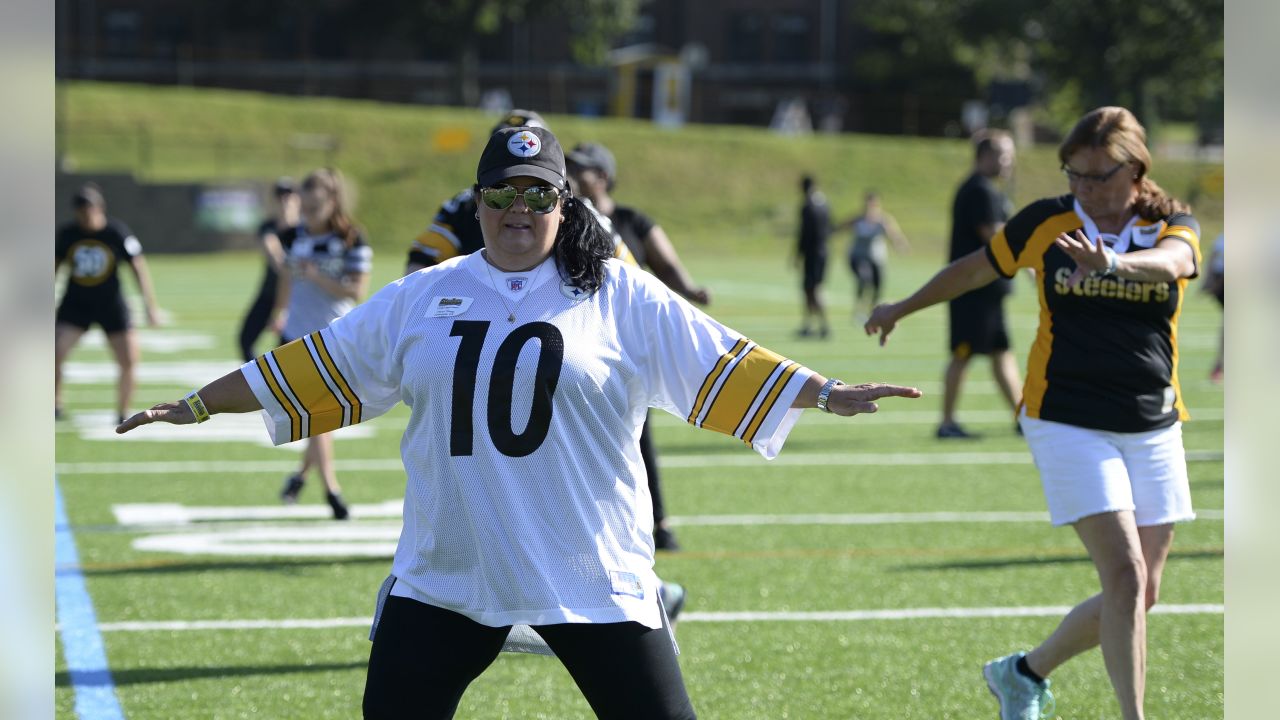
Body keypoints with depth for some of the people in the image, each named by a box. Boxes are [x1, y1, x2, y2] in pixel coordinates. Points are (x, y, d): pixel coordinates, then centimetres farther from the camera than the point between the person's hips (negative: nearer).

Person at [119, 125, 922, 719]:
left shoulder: (621, 296, -1)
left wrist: (827, 393, -12)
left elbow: (722, 361, -3)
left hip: (592, 576, -2)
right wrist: (198, 404, 12)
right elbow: (310, 367, 11)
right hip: (445, 571, 2)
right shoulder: (422, 297, 6)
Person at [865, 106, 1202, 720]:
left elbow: (1172, 261, -25)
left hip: (1153, 428, 3)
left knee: (1141, 593, 6)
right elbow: (976, 269, 17)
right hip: (1067, 422, -3)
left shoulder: (1173, 226, 0)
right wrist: (902, 309, 28)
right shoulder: (1046, 222, -1)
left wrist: (1111, 262, -47)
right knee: (1125, 575, -17)